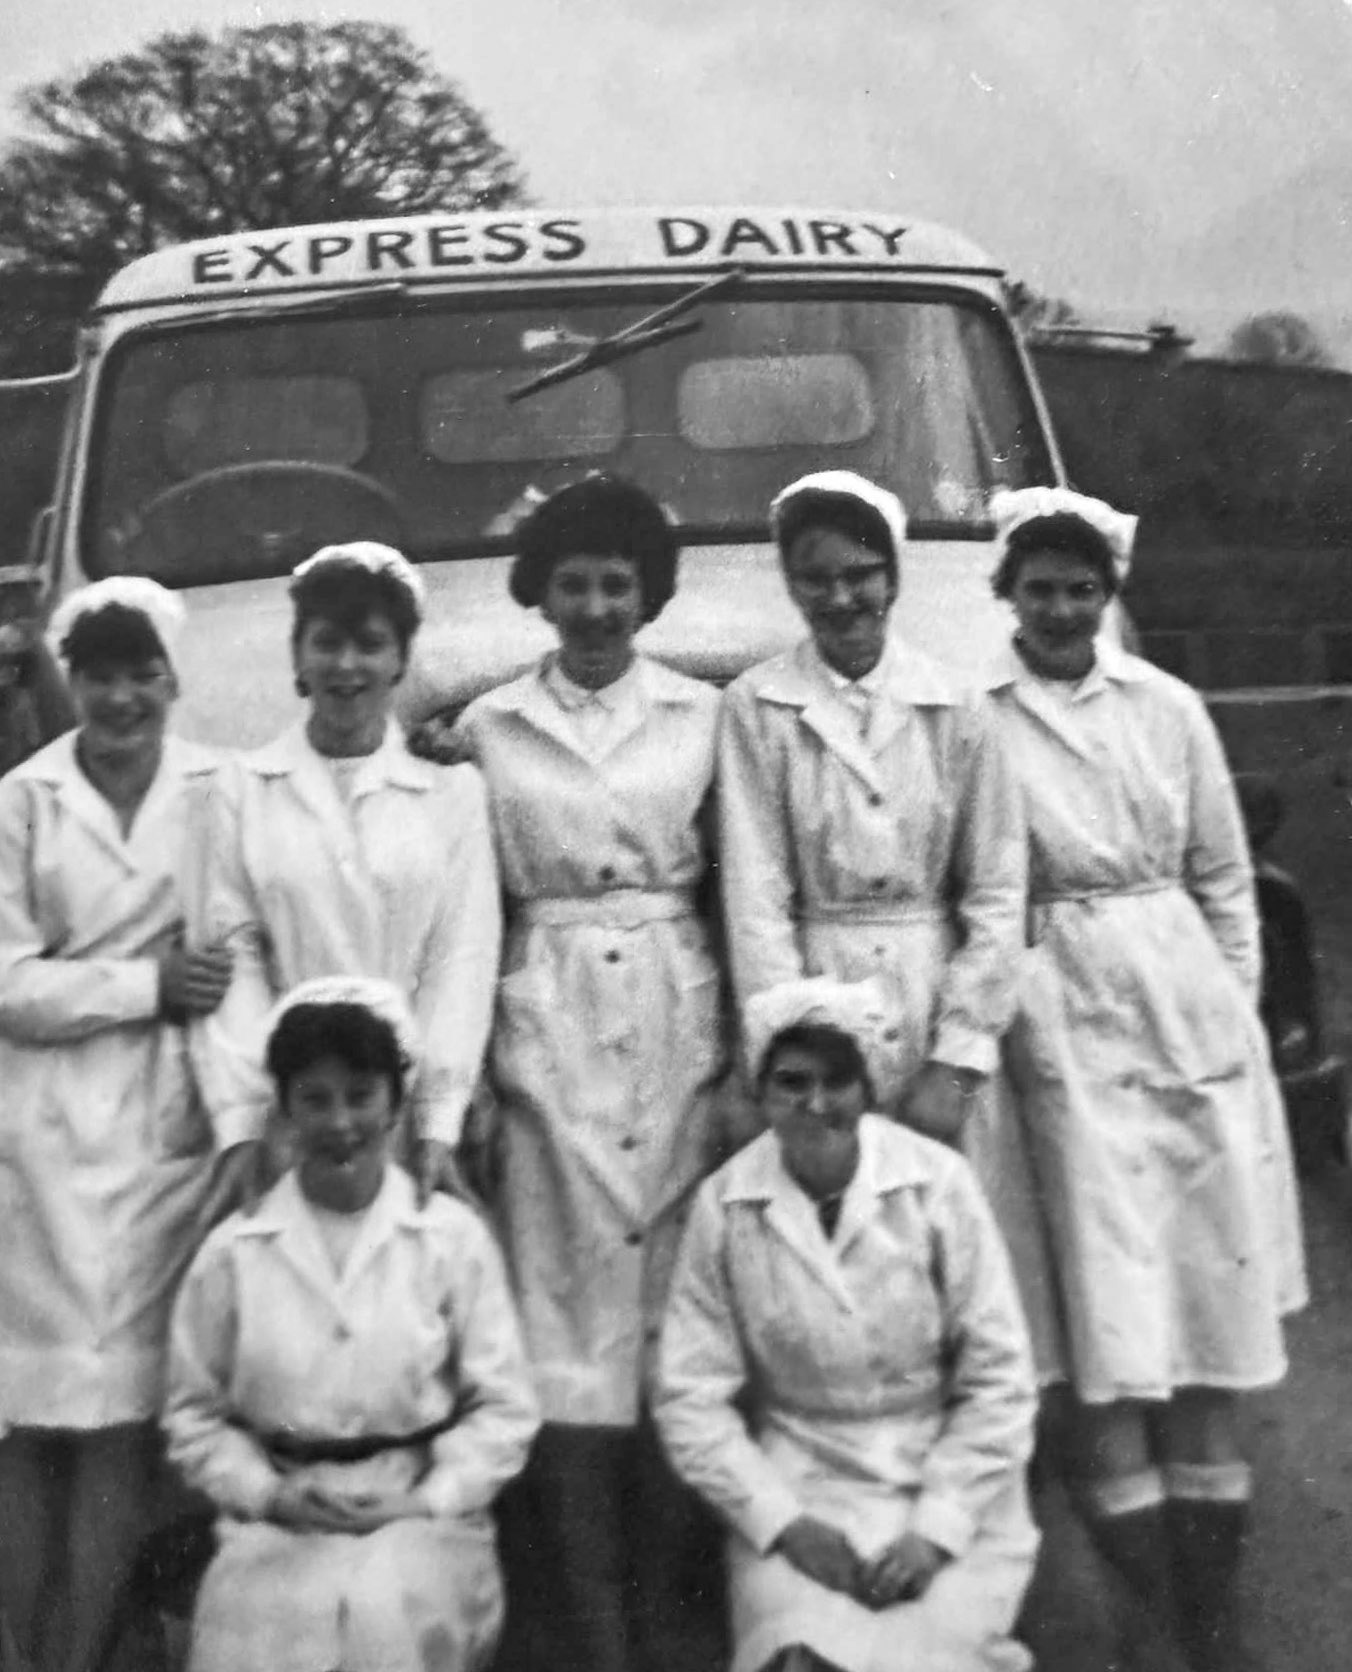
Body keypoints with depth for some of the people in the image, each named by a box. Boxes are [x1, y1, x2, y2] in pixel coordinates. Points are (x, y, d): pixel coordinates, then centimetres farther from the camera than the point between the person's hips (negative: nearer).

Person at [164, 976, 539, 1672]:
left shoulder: (454, 1237, 2)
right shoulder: (233, 1252, 5)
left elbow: (503, 1407, 3)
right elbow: (194, 1412, 10)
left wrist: (422, 1501, -8)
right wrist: (270, 1493, -5)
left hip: (422, 1515, 0)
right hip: (277, 1526, 0)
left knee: (389, 1608, -31)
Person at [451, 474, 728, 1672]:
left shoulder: (702, 717, 6)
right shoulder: (489, 729, 6)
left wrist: (747, 1049, 1)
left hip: (676, 1021, 0)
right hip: (547, 1031, 0)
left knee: (677, 1306, 2)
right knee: (567, 1320, -1)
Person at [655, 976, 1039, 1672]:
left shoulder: (938, 1182, -9)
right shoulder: (724, 1203, -7)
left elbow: (999, 1381, -5)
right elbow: (692, 1399, -3)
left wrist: (937, 1528, -12)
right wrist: (785, 1522, -11)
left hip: (950, 1487, 0)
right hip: (796, 1494, 0)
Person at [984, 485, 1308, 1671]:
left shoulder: (1168, 708, 5)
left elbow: (1225, 877, 12)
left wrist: (1237, 1001, 8)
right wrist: (980, 1021, -7)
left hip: (1188, 1001, 3)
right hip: (1066, 1018, -3)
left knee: (1212, 1284, 6)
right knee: (1112, 1305, -4)